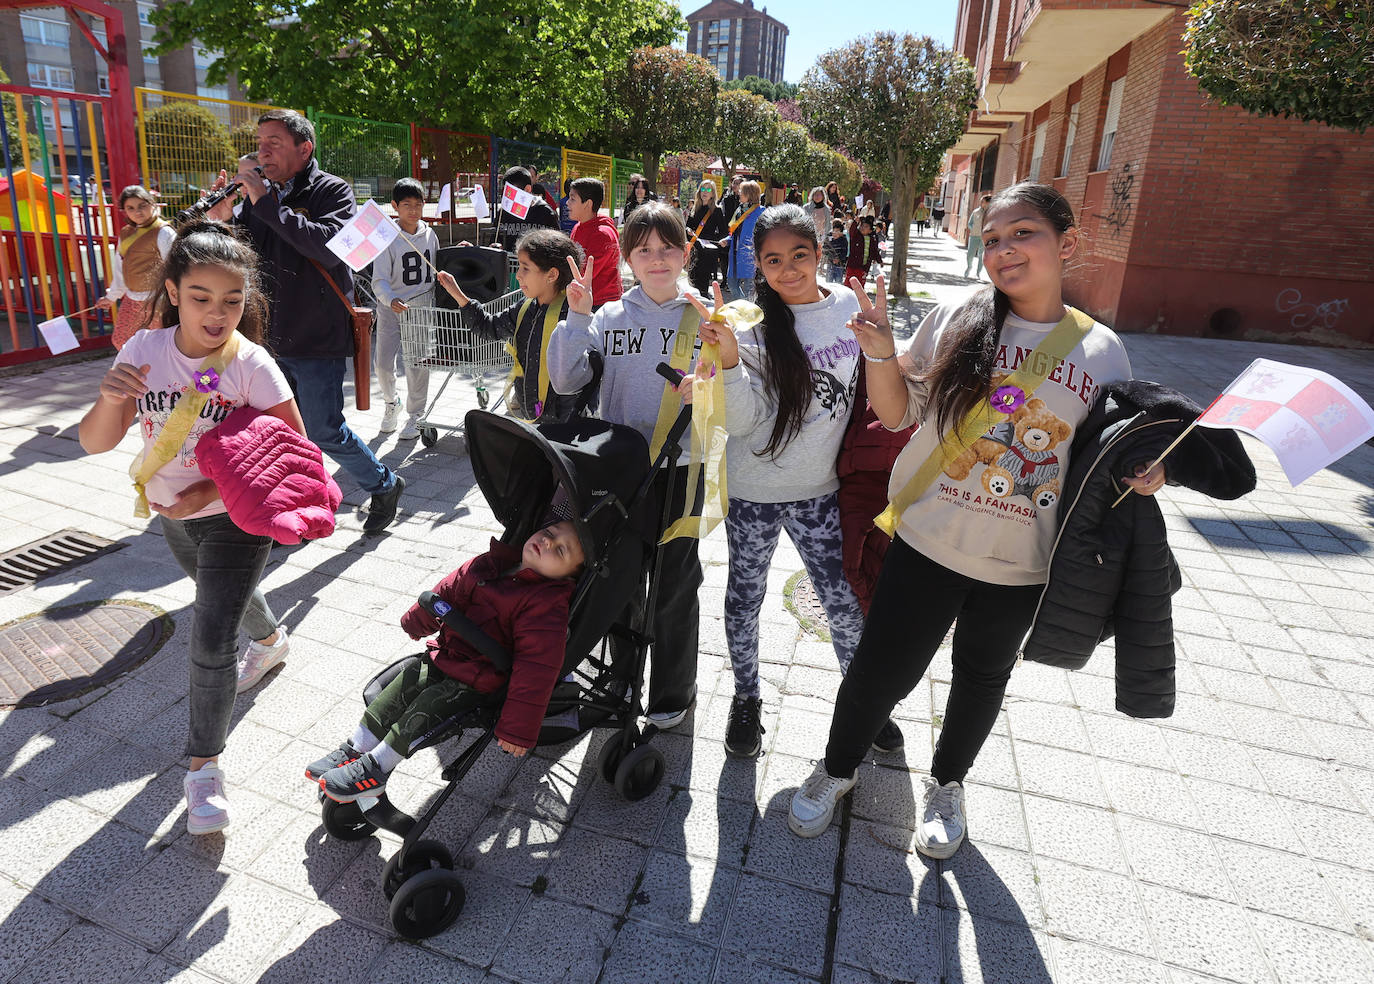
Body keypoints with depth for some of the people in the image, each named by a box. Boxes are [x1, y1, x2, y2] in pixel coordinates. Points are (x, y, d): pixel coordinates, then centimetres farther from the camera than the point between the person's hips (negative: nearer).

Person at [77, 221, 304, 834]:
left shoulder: (250, 363, -20)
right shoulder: (144, 351, -11)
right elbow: (94, 443, -10)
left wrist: (217, 488, -25)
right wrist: (110, 399, -31)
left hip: (238, 515, -5)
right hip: (172, 514, 5)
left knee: (210, 644, -8)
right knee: (226, 595, 30)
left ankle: (204, 768, 10)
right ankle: (270, 640, 63)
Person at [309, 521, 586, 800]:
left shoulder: (548, 606, -25)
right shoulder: (488, 564, -4)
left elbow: (537, 668, -28)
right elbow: (447, 593, 14)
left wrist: (519, 728, -29)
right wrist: (415, 623, 30)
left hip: (477, 684, -7)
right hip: (444, 659, 7)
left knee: (426, 707, -15)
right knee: (402, 686, 3)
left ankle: (373, 770, 1)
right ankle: (353, 750, 16)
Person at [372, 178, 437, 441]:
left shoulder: (429, 235, 5)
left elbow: (435, 269, 19)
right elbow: (379, 281, -12)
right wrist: (391, 300, -31)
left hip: (422, 306, 2)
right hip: (392, 308, -2)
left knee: (417, 364, -1)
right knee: (383, 363, -1)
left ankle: (415, 415, 14)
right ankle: (391, 402, 28)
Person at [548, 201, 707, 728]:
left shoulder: (702, 318, -2)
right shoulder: (609, 319, 3)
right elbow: (566, 381, -4)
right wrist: (577, 317, -12)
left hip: (681, 467, -2)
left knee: (674, 585, 9)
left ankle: (673, 692, 30)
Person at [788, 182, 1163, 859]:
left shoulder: (1103, 352, -2)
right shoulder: (955, 320, -6)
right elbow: (897, 412, 0)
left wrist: (1141, 473, -12)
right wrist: (879, 352, -16)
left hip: (1022, 563, 2)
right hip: (928, 541, -1)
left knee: (983, 676, 20)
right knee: (881, 668, 5)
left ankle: (947, 784, 48)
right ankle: (836, 769, 36)